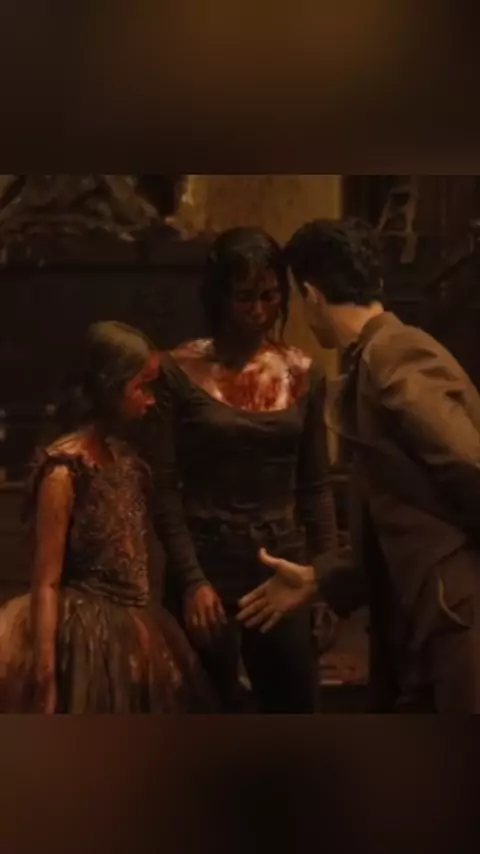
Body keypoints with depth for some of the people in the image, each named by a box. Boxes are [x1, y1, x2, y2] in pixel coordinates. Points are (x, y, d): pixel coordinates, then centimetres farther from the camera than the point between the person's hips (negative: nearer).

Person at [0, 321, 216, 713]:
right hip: (89, 642, -8)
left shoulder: (123, 457, 8)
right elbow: (46, 583, -16)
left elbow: (135, 557, 10)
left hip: (132, 637, 8)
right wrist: (45, 683, -18)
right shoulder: (64, 468, -15)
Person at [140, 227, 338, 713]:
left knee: (296, 701, 8)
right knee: (214, 710, 5)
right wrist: (190, 579, -13)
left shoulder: (302, 375, 4)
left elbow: (315, 486, 8)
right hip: (208, 564, -3)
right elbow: (164, 488, -7)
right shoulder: (179, 372, -6)